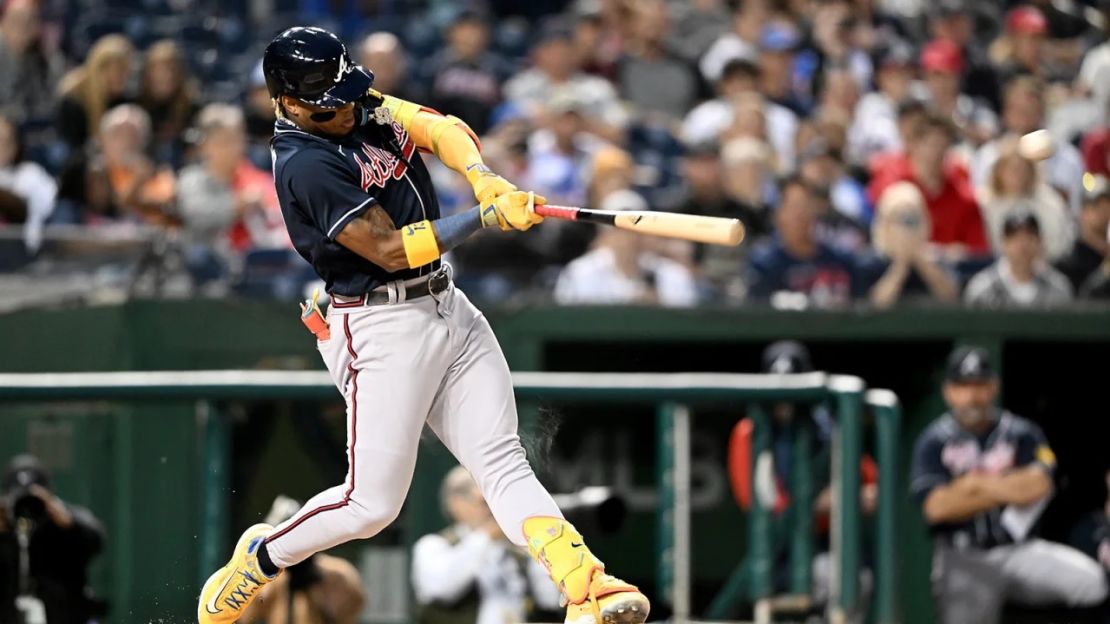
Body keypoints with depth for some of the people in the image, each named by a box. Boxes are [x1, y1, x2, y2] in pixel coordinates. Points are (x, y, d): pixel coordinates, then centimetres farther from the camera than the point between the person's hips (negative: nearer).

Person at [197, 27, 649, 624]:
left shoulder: (361, 105, 7)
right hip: (385, 326, -8)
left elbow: (440, 129, 1)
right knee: (372, 503, -3)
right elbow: (390, 249, -21)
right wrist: (487, 217, -22)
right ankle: (261, 559, 20)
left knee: (503, 462, -3)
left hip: (447, 305, 8)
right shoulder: (306, 166, -18)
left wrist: (486, 180, -19)